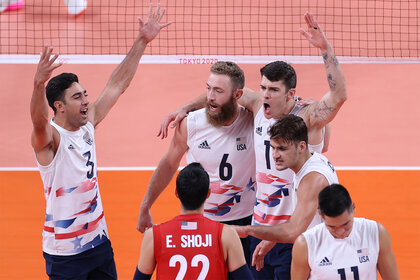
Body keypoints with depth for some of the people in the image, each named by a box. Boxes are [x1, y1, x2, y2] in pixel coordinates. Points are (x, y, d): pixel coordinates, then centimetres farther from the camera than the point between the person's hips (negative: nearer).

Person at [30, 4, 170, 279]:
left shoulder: (88, 125, 4)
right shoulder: (49, 137, -17)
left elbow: (117, 85, 10)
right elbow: (39, 120, -40)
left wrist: (142, 42, 7)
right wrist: (39, 84, -59)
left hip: (99, 241, 7)